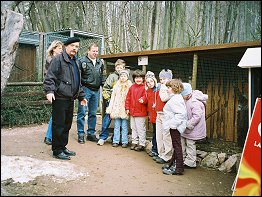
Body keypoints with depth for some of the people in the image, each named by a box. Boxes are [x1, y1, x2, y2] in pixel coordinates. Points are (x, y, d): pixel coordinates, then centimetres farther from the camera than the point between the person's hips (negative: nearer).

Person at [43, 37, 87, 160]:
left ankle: (63, 147, 26)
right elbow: (50, 77, -14)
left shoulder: (75, 62, 22)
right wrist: (49, 90, -27)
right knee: (59, 125, -2)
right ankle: (57, 151, 7)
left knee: (67, 124, 14)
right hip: (60, 98, -9)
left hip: (70, 99, 9)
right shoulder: (58, 59, -5)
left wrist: (81, 96, 27)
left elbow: (78, 82, 28)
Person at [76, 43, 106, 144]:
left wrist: (103, 84, 10)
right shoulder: (82, 61, -5)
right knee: (82, 112, -3)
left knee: (93, 113, 11)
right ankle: (81, 134, 6)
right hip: (85, 89, -6)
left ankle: (91, 133, 20)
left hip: (96, 90, 6)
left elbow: (102, 75, 22)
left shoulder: (100, 62, 14)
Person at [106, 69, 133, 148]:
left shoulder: (130, 87, 2)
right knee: (116, 126, 6)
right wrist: (110, 110, 6)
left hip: (125, 110, -2)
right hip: (116, 109, 2)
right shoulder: (116, 86, 11)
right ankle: (115, 141, 13)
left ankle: (125, 142, 10)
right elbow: (112, 98, 11)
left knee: (125, 127, 2)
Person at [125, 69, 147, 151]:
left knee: (141, 129, 3)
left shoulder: (144, 88, -10)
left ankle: (141, 144, 14)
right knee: (133, 128, 17)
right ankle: (134, 142, 30)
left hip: (141, 112, -6)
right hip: (132, 112, 7)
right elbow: (128, 98, 10)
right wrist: (127, 108, 6)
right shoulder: (132, 87, 7)